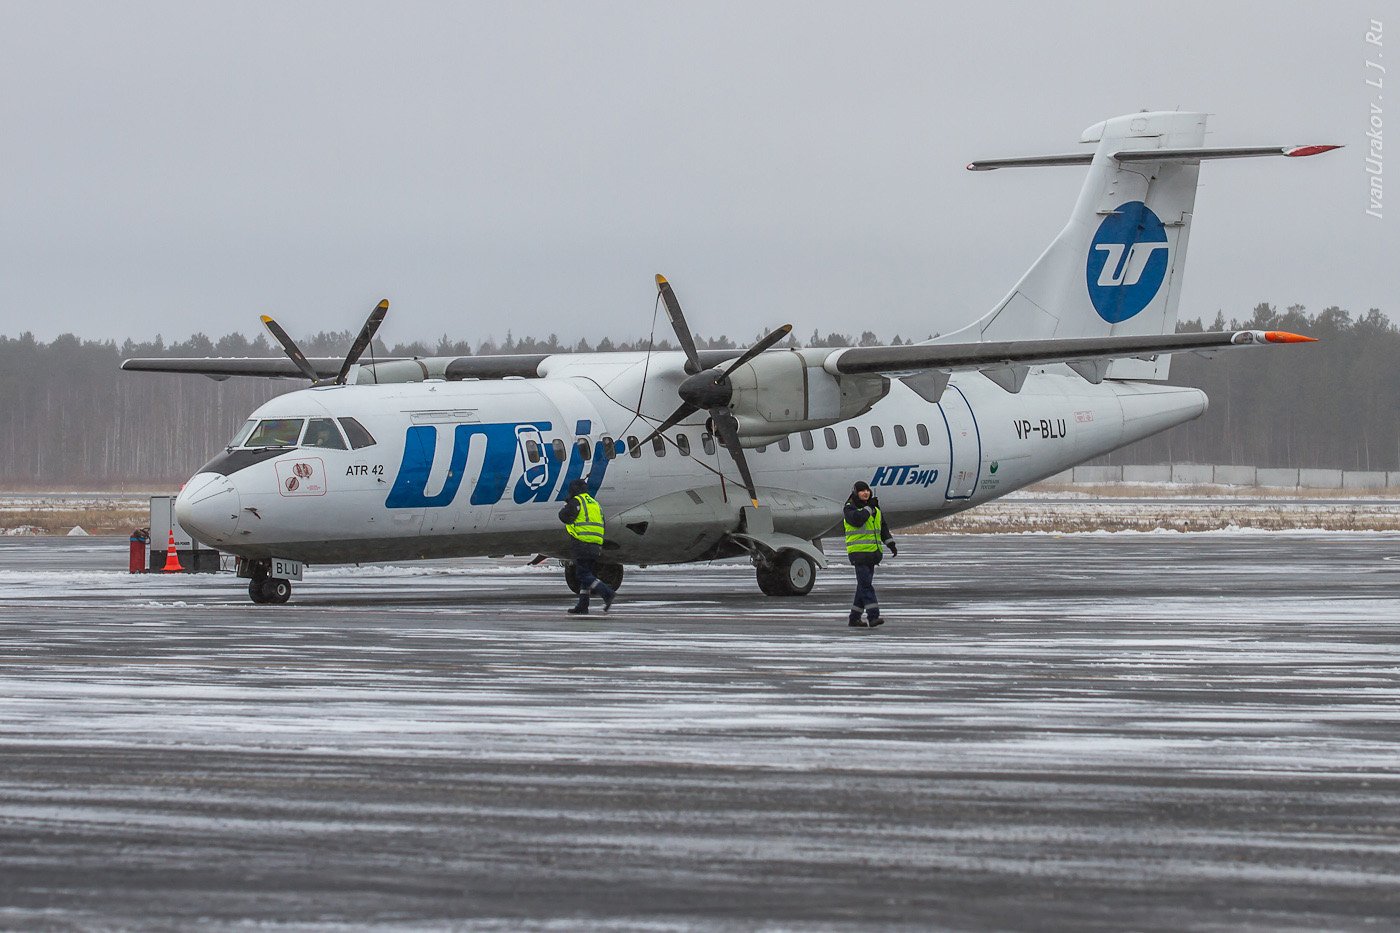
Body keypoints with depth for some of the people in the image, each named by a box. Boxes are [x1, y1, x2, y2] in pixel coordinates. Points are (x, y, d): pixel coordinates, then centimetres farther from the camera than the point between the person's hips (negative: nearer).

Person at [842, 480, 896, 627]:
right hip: (858, 552, -7)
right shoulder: (850, 508, -5)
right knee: (866, 584, -14)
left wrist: (891, 544, 15)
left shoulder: (875, 508, 15)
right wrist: (869, 508, -15)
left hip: (872, 553, 7)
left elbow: (883, 528, 21)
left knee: (864, 585, 10)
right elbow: (857, 519, -25)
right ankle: (873, 616, -22)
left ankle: (855, 617, 18)